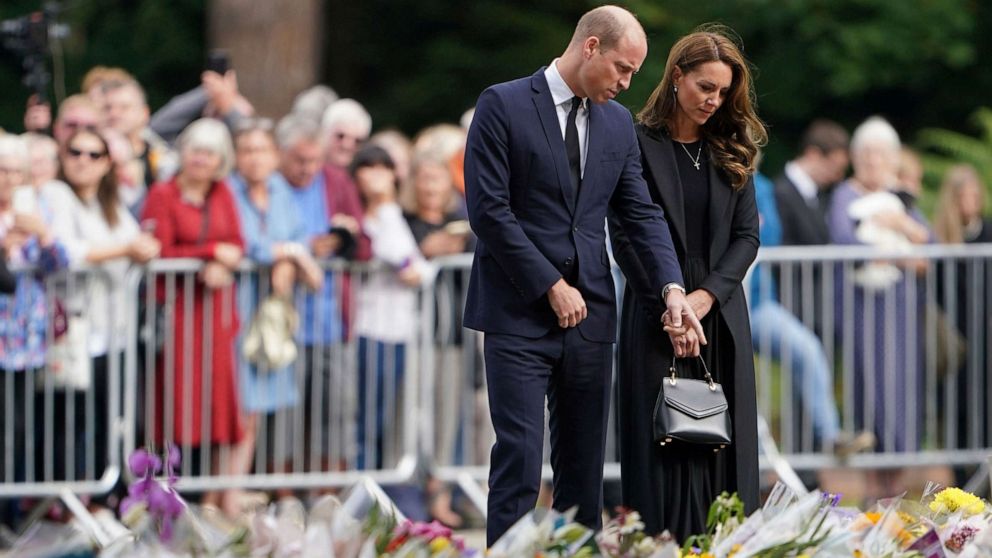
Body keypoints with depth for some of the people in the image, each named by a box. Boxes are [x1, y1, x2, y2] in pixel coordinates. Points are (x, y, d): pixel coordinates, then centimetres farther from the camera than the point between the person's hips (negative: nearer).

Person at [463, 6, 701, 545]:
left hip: (588, 313, 6)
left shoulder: (618, 122, 12)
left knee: (584, 459, 6)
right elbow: (489, 210, -11)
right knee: (520, 452, -10)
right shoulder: (503, 105, -6)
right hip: (519, 312, -6)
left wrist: (671, 288, -5)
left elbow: (641, 213, 11)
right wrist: (552, 287, -12)